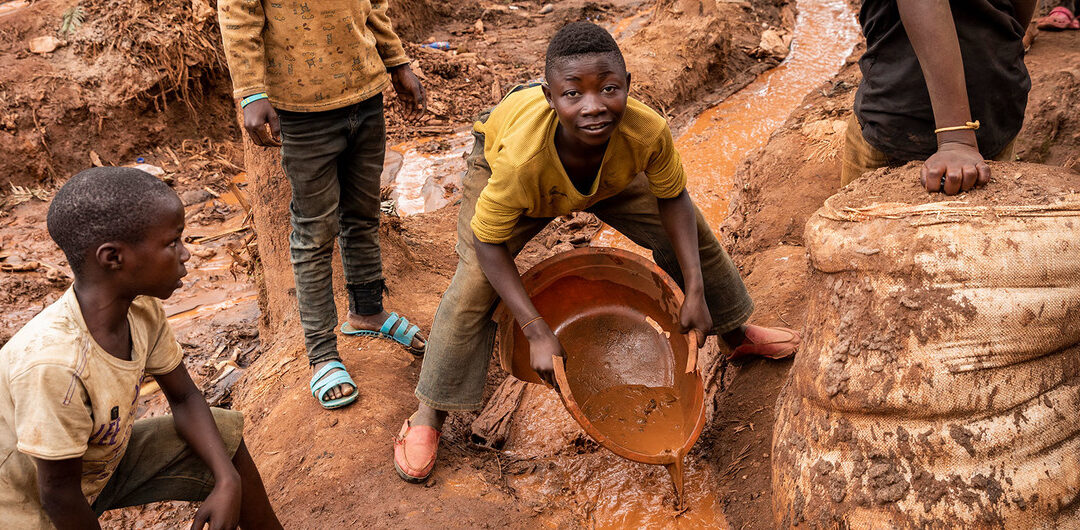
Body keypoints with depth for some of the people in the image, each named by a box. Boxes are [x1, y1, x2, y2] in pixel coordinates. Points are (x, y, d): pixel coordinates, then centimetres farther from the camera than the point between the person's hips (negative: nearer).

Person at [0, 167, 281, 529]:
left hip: (103, 461, 8)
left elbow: (185, 398, 0)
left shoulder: (142, 308, -14)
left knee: (226, 432, 3)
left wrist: (228, 480, -12)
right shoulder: (54, 362, -37)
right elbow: (58, 490, -26)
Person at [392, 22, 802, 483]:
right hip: (498, 161, -3)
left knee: (691, 233, 4)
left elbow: (672, 198, -18)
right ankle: (428, 414, 3)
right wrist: (537, 332, -35)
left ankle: (737, 334, 34)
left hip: (610, 172, 3)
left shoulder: (647, 132, -40)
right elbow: (488, 242, -31)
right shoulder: (519, 158, -47)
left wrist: (695, 291, -22)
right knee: (475, 284, -17)